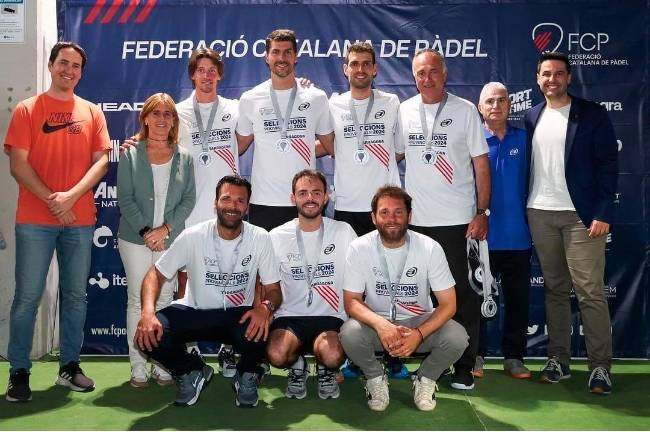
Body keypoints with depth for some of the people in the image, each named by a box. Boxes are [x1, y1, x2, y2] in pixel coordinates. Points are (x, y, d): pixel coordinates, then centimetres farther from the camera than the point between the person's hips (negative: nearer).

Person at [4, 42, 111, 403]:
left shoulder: (92, 112, 11)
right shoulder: (26, 110, 4)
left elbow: (102, 161, 2)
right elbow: (18, 165, -3)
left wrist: (72, 196, -12)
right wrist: (52, 201, -12)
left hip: (80, 219, 2)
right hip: (35, 220, -2)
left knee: (76, 295, 7)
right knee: (28, 297, -1)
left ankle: (69, 365, 19)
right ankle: (19, 372, 9)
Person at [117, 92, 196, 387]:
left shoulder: (184, 158, 7)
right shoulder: (131, 154, 2)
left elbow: (189, 199, 2)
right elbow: (125, 198, -4)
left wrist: (166, 229, -10)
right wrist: (145, 231, -14)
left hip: (170, 239, 1)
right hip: (135, 238, -1)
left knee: (164, 300, 5)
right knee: (137, 300, 2)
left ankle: (162, 366, 13)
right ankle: (138, 368, 9)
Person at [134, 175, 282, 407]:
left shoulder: (260, 238, -9)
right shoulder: (193, 236, -10)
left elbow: (273, 290, -5)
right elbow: (155, 275, -6)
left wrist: (266, 307, -30)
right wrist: (148, 312, -26)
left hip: (240, 316, -1)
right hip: (196, 313, 1)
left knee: (258, 330, -36)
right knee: (149, 333, -25)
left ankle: (246, 375, 3)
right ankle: (192, 372, 8)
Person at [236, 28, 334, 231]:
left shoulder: (316, 98, 5)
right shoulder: (250, 100, 5)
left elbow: (330, 145, 13)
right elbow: (240, 145, 14)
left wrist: (304, 152, 2)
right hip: (263, 201, 0)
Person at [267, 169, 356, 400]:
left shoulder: (343, 232, 4)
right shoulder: (277, 236, 5)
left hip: (331, 316, 0)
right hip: (290, 316, 1)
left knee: (331, 356, -32)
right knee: (276, 354, -30)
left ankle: (326, 370, 8)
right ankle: (297, 368, 8)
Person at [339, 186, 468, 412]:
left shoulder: (430, 248, -13)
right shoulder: (359, 248, -13)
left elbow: (448, 304, -12)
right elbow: (351, 301, -12)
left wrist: (419, 334, -29)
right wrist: (381, 324, -33)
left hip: (419, 322, 0)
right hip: (377, 321, 0)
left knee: (457, 336, -28)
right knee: (349, 333, -32)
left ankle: (426, 378, 5)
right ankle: (375, 377, 2)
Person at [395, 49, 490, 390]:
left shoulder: (465, 110, 0)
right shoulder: (404, 111, 8)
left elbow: (481, 164, 0)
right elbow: (393, 155, 16)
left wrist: (482, 212, -6)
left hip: (457, 219, -3)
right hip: (416, 219, 3)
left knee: (462, 294, 2)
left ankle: (464, 366, 13)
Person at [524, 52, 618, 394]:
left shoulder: (592, 114, 0)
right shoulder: (531, 117, 11)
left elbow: (608, 164, -4)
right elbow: (526, 164, 11)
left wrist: (602, 213, -12)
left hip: (581, 214, -4)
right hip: (540, 214, 4)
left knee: (590, 292, -4)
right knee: (555, 289, 10)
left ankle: (600, 367, 5)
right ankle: (559, 360, 18)